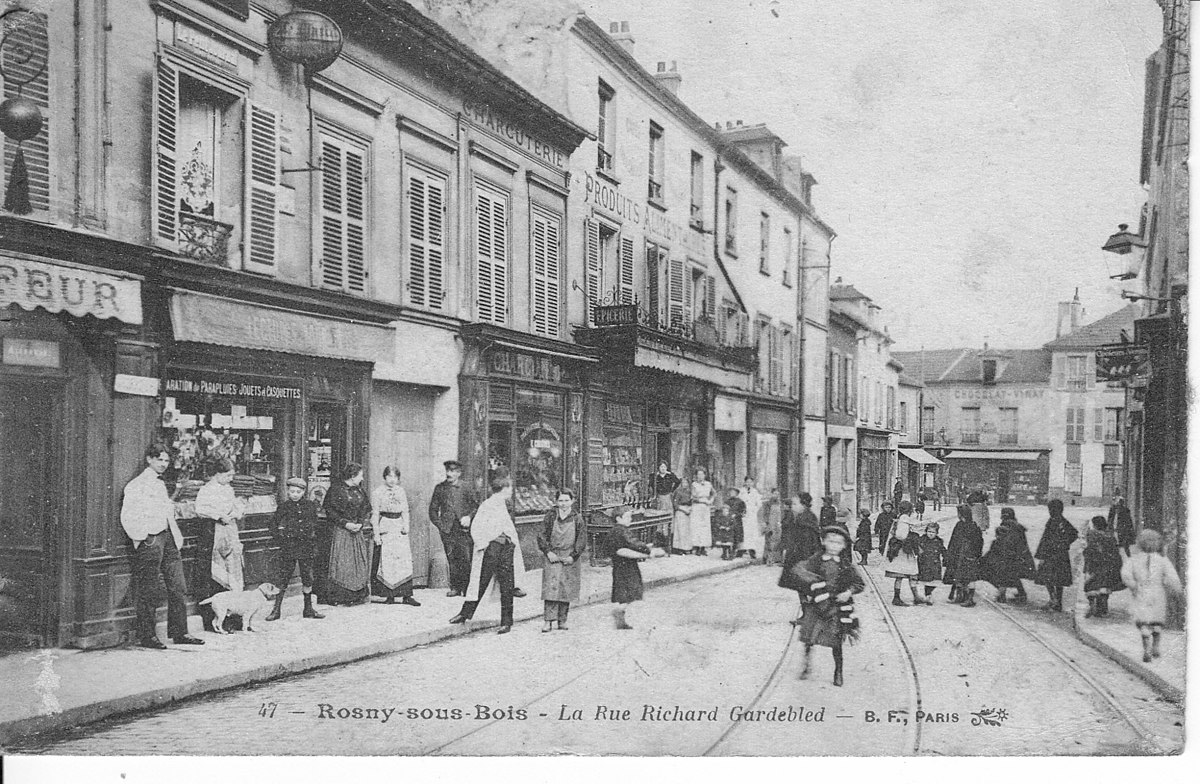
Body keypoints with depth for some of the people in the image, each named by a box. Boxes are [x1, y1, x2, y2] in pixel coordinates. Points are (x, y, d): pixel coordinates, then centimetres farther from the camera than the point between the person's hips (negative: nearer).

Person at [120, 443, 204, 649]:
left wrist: (177, 537, 16)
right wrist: (143, 538, -15)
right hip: (150, 540, -8)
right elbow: (127, 517, -10)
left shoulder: (161, 485, 21)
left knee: (178, 588, 6)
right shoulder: (136, 485, -3)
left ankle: (179, 633, 11)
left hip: (168, 539, 8)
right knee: (148, 592, -2)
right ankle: (146, 636, 5)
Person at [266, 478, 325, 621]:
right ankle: (276, 609, 6)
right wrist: (279, 538, -4)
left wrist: (314, 547, 8)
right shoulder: (284, 507, 0)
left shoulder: (310, 506, 5)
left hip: (306, 547, 2)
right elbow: (273, 524, 6)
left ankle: (308, 609, 17)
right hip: (288, 547, -2)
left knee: (307, 577, 7)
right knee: (282, 577, -1)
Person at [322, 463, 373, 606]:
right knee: (340, 563, -8)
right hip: (339, 530, -6)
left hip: (357, 530, 6)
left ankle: (356, 596, 9)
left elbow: (366, 509, 15)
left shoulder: (359, 490, 13)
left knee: (359, 562, 3)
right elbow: (330, 510, -10)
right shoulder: (336, 489, -7)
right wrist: (345, 524, -16)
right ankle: (337, 596, -3)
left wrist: (360, 524, -3)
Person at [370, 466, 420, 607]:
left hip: (400, 528, 3)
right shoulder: (377, 492, 0)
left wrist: (406, 527, 0)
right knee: (386, 563, -3)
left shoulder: (401, 491, 11)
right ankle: (389, 596, 3)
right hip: (385, 529, -3)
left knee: (405, 562, -3)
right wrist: (376, 533, -6)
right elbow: (375, 514, -1)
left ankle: (406, 595, -2)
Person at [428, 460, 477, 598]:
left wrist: (469, 517, -8)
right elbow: (433, 510, 13)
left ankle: (467, 588, -1)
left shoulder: (465, 489, 5)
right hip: (447, 530, 2)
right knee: (451, 560, 2)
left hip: (463, 529, -2)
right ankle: (455, 588, 9)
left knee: (466, 559, -7)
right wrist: (439, 524, 2)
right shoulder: (440, 488, 9)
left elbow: (475, 507, 10)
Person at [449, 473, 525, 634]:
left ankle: (506, 622, 8)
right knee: (481, 582, -3)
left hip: (507, 549, 6)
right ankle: (465, 613, 8)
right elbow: (476, 529, -12)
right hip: (491, 548, -6)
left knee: (507, 587, 4)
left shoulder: (504, 507, 18)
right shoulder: (486, 506, -7)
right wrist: (483, 545, -14)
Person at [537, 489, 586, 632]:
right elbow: (541, 536, 3)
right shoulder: (550, 516, 2)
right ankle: (548, 620, -9)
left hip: (570, 560, 1)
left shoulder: (577, 518, 1)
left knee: (567, 590, 4)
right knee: (551, 588, -9)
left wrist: (573, 556, -8)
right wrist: (548, 552, -9)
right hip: (552, 558, 0)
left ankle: (562, 621, 13)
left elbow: (582, 540, 1)